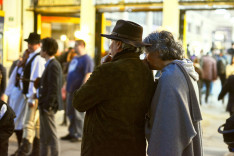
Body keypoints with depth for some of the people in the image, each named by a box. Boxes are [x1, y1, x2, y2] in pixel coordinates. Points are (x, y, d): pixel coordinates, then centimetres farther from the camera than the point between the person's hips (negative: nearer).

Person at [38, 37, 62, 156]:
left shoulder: (53, 66, -17)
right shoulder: (51, 64, 14)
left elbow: (53, 88, -22)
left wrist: (47, 106, -21)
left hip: (48, 106, -10)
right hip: (45, 106, 10)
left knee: (51, 135, -2)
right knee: (43, 135, 18)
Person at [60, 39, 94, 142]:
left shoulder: (87, 60, -12)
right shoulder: (75, 59, 17)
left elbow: (87, 76, -19)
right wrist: (66, 86, 21)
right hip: (70, 90, 9)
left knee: (78, 114, -3)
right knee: (70, 113, 13)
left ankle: (79, 135, 6)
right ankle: (72, 133, 24)